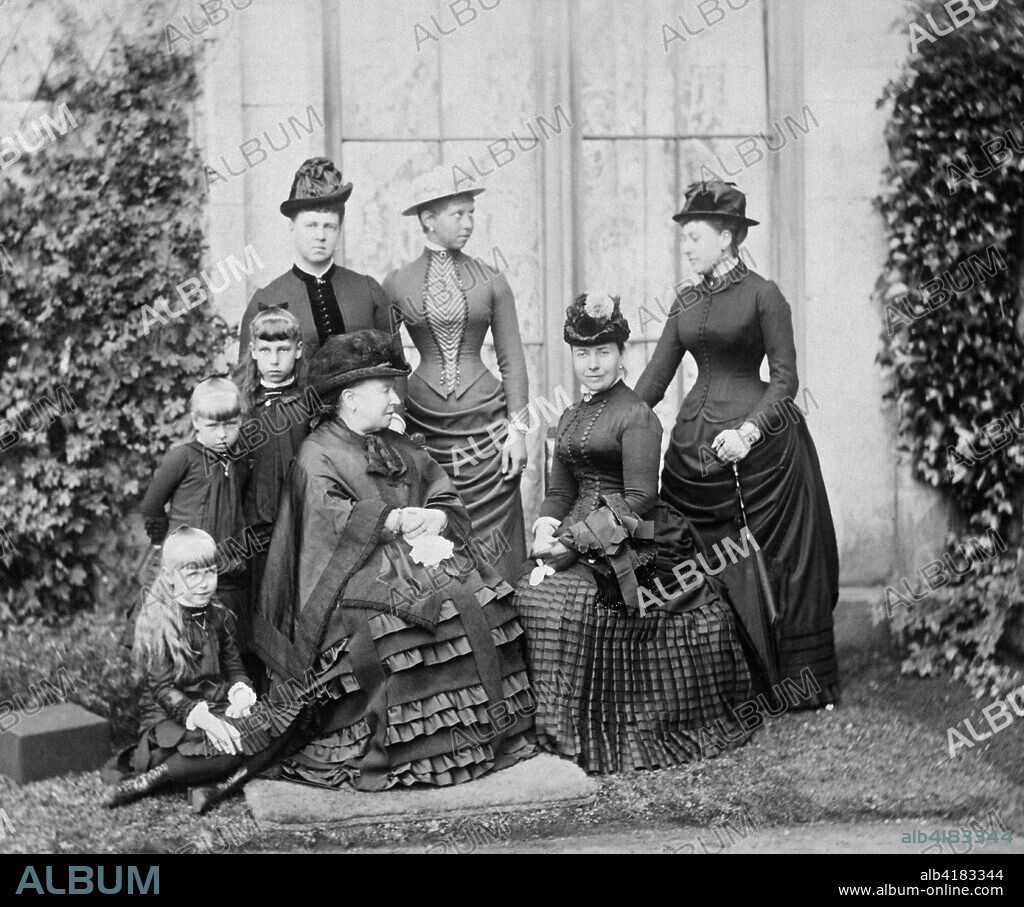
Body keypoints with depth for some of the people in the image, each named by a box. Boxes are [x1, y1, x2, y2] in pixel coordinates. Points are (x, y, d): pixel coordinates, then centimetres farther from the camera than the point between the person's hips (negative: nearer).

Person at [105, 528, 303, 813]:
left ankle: (218, 786, -28)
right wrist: (201, 716, -29)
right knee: (232, 746, -35)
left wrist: (241, 691, -13)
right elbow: (162, 688, -13)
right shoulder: (155, 622, -9)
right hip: (170, 717, -7)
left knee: (288, 717, -16)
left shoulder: (218, 616, 10)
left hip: (218, 707, 7)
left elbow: (233, 665, 12)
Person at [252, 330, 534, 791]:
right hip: (360, 569, -6)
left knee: (475, 599, -18)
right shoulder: (317, 455, 1)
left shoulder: (401, 449, 24)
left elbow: (447, 499, 19)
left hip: (422, 550, 7)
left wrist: (433, 520, -4)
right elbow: (335, 520, -14)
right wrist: (399, 520, -13)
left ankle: (479, 734, -14)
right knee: (397, 613, -34)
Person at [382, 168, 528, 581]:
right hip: (424, 422, 0)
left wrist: (517, 428, 0)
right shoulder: (396, 284, 4)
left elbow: (512, 360, 6)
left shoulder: (490, 281, 4)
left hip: (485, 422, 0)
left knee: (491, 542, -1)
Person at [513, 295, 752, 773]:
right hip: (580, 534, 7)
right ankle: (558, 725, -7)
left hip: (631, 542, -7)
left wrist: (572, 543, -16)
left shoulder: (637, 416, -4)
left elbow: (638, 499, -12)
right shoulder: (570, 417, 19)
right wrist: (545, 532, -2)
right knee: (528, 591, -18)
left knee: (560, 598, -27)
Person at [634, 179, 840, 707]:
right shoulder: (686, 303, 14)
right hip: (695, 441, 6)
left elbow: (785, 378, -7)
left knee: (774, 558, 0)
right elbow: (654, 378, 13)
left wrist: (749, 431, -19)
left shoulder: (762, 296, -3)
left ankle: (801, 679, 11)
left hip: (757, 440, -6)